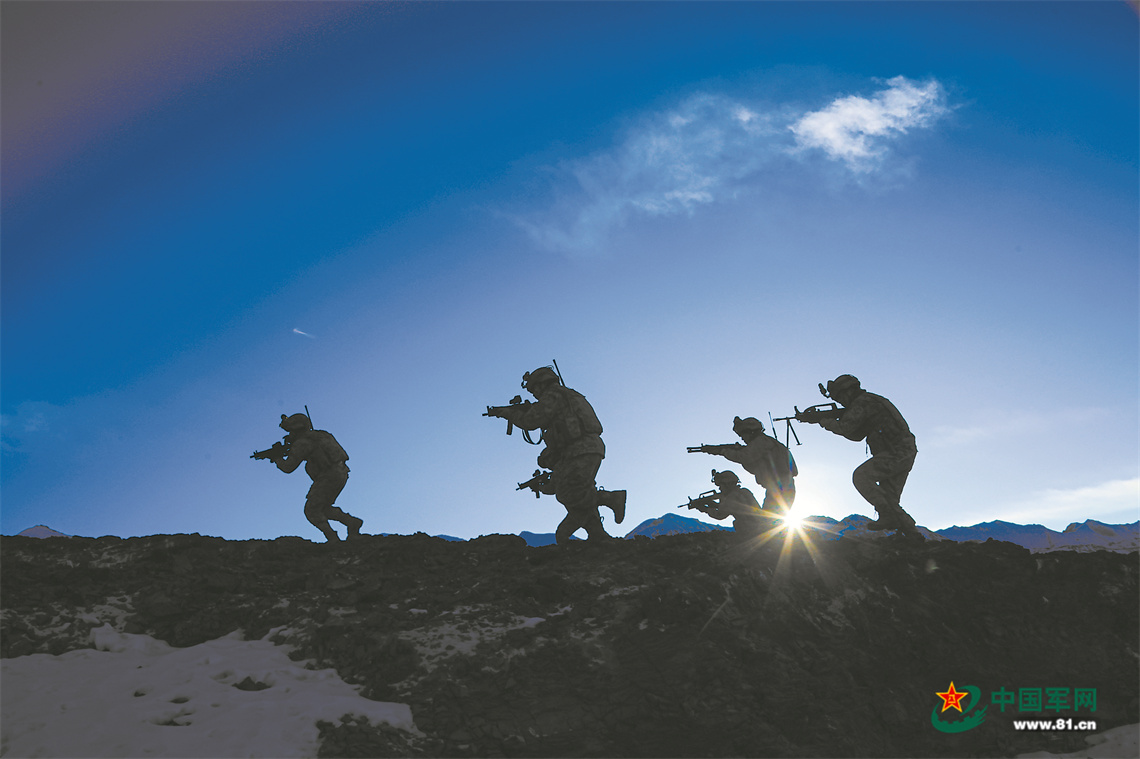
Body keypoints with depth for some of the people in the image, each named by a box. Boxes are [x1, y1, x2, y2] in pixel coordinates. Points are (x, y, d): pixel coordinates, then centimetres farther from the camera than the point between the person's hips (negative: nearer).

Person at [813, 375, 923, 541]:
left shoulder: (862, 403, -10)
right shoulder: (872, 401, 23)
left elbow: (845, 428, -20)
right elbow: (857, 435, 25)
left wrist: (825, 422, -3)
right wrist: (834, 420, 16)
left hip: (896, 452, -10)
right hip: (906, 453, 10)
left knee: (861, 476, -15)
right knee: (889, 498, 10)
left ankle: (887, 515, -16)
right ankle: (911, 533, 10)